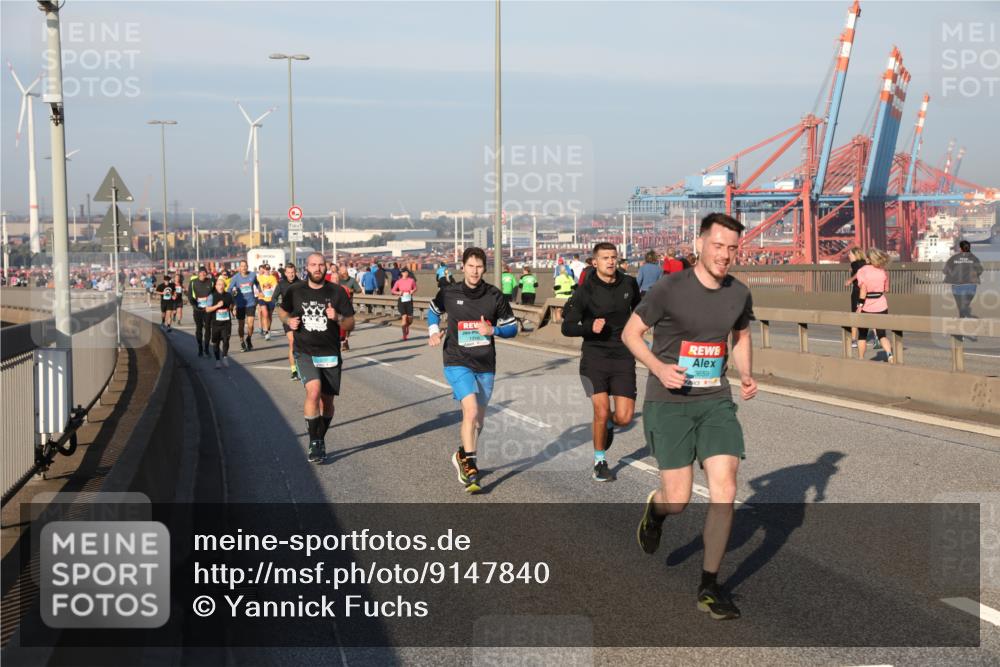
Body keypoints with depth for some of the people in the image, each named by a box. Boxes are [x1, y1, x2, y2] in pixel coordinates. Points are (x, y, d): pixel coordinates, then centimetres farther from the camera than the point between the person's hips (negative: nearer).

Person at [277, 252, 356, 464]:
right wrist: (288, 321, -2)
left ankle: (321, 440, 31)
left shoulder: (337, 292, -1)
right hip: (305, 353, -2)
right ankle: (314, 443, -11)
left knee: (327, 401, 8)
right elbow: (282, 310, 19)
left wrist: (338, 318, -21)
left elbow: (350, 324, 0)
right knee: (314, 391, -23)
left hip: (330, 354, 2)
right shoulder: (294, 291, 1)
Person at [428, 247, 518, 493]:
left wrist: (493, 330, -14)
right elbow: (433, 312, 18)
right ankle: (469, 464, -14)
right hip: (457, 362, -3)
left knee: (479, 418, 14)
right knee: (471, 410, -22)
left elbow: (512, 327, 5)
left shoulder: (495, 296, -2)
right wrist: (433, 332, 0)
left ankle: (463, 456, 38)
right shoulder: (448, 294, -3)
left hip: (485, 365, 3)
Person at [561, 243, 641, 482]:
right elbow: (567, 327, -6)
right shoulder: (585, 291, -7)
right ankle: (600, 461, 11)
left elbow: (638, 308, 26)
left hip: (623, 357, 3)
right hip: (594, 357, -2)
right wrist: (590, 327, -22)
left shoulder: (629, 283, 3)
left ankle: (609, 424, 33)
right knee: (601, 411, -12)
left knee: (624, 417, -5)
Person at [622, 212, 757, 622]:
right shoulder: (670, 289, -11)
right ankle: (654, 509, 37)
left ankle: (709, 586, 4)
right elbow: (630, 333, -2)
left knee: (725, 489, -9)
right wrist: (659, 368, -18)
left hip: (716, 402, 4)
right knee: (678, 500, -4)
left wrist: (746, 376, 5)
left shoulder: (739, 295, 3)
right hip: (669, 404, -3)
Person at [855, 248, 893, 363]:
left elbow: (863, 289, -17)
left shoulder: (862, 271, -8)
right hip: (881, 306, 2)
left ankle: (860, 359, 17)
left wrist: (860, 305, -16)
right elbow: (886, 290, 8)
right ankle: (889, 353, -17)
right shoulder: (883, 271, 3)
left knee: (862, 335, 14)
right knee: (882, 334, 8)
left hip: (866, 307, -2)